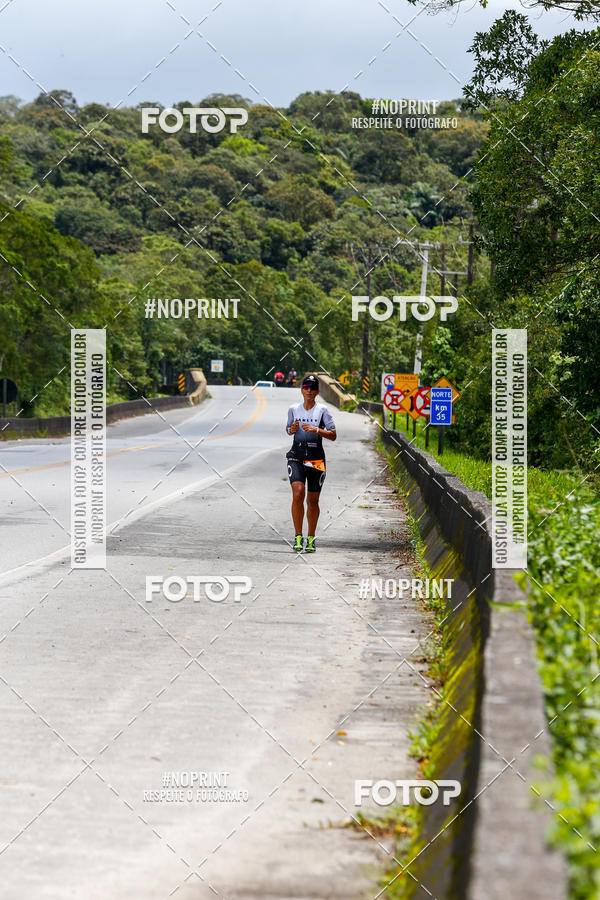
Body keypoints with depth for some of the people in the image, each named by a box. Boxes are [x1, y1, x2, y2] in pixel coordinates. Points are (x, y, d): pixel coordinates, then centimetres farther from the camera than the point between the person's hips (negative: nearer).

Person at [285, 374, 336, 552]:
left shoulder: (322, 410, 0)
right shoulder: (293, 409, 6)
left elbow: (333, 435, -3)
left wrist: (316, 430, -18)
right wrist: (292, 430, -1)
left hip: (316, 459, 0)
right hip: (296, 457, 1)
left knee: (313, 500, 6)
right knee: (298, 494, -18)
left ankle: (311, 538, 22)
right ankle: (298, 537, -10)